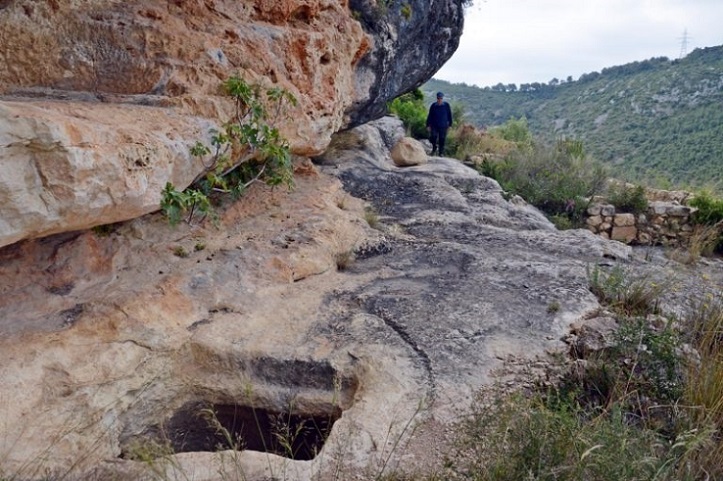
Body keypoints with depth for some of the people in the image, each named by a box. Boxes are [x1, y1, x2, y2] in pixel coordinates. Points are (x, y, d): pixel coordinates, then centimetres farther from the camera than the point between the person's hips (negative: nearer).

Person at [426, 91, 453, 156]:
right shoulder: (433, 106, 0)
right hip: (434, 125, 0)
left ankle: (441, 153, 15)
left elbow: (449, 115, 7)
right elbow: (430, 116, 5)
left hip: (443, 126, 0)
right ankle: (434, 149, 10)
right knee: (433, 137, -17)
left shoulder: (446, 105, -2)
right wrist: (428, 125, 2)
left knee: (442, 140, 1)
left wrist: (450, 124, 6)